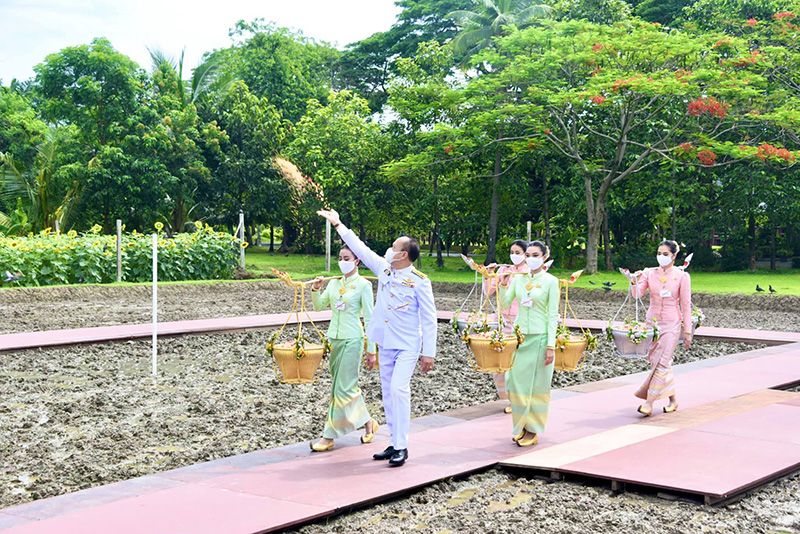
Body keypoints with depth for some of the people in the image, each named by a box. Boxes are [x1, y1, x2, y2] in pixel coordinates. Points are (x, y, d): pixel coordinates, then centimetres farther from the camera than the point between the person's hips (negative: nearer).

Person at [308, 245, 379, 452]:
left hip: (352, 340, -6)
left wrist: (371, 350, -9)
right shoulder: (334, 283, 10)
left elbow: (369, 319, -7)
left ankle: (329, 436, -2)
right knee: (348, 385, 13)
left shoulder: (363, 285, -6)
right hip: (334, 338, 7)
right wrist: (315, 290, -4)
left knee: (343, 388, -5)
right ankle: (368, 422, 30)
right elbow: (319, 307, 15)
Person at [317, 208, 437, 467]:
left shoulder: (419, 281, -11)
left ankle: (402, 446, -10)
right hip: (385, 344, 7)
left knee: (398, 389, -17)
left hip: (407, 346, -7)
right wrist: (338, 224, 19)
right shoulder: (384, 269, 5)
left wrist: (429, 353, -12)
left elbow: (429, 318, -10)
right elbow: (360, 249, 16)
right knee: (388, 393, 8)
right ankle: (395, 443, 15)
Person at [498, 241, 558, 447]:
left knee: (537, 384, 2)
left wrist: (551, 346, -11)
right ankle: (521, 426, 19)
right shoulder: (518, 278, 7)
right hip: (519, 335, 4)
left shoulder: (551, 281, -5)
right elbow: (505, 304, 5)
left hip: (540, 337, -4)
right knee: (516, 381, 5)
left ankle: (533, 430, 11)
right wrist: (503, 285, -10)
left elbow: (553, 315, -7)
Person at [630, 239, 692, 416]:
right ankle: (673, 398, 24)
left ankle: (649, 403, -10)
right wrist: (635, 282, -29)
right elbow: (637, 294, -9)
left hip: (671, 324, -4)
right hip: (652, 321, 4)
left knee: (661, 363, -9)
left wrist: (687, 331, -3)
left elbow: (686, 305, -1)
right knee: (656, 360, 8)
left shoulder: (682, 276, -3)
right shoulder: (649, 273, 4)